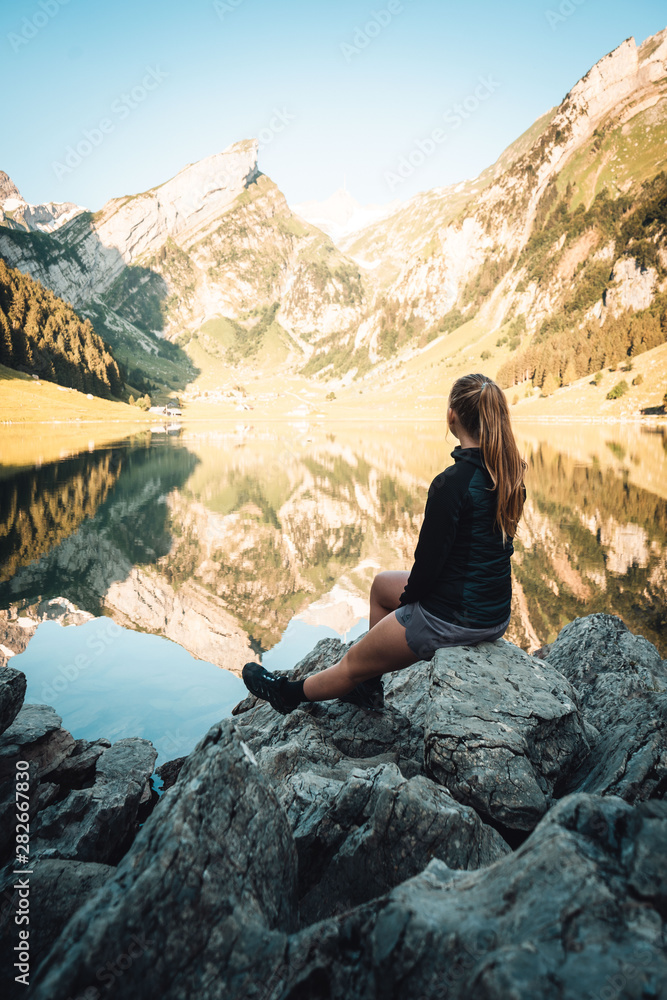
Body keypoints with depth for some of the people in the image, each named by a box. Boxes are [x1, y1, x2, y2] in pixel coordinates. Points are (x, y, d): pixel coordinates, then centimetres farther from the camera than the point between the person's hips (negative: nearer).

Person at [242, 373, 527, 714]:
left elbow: (430, 562, -22)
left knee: (354, 663, 14)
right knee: (382, 584, 28)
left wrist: (408, 599, 1)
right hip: (497, 612, 8)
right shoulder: (512, 472, 1)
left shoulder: (453, 483, -25)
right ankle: (369, 684, 39)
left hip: (456, 618, -8)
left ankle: (288, 693, 40)